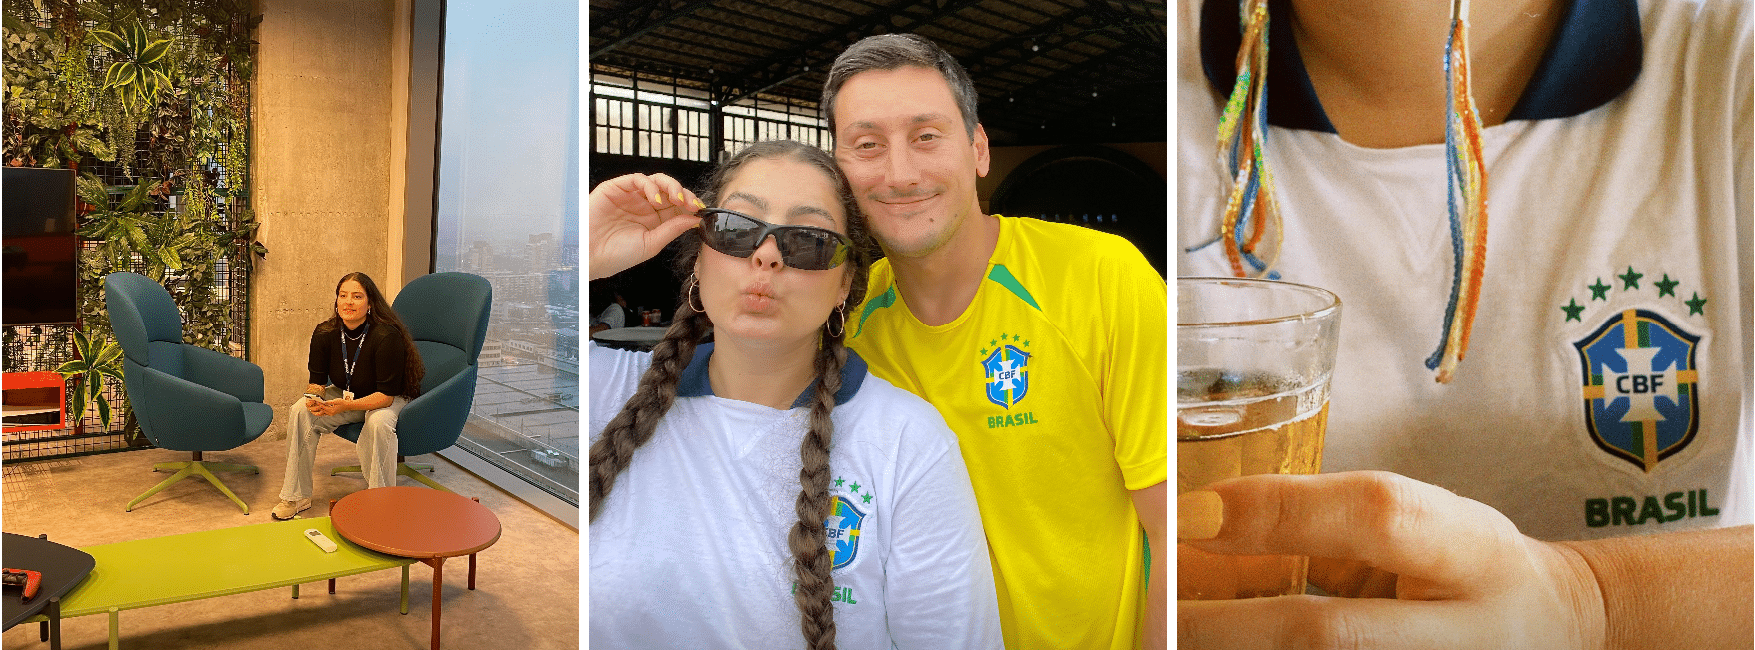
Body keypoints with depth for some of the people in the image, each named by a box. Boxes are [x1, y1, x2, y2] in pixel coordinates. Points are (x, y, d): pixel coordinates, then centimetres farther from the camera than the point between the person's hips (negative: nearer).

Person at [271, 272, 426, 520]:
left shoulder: (387, 336, -29)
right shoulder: (324, 333, -13)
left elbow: (386, 395, -27)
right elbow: (317, 379, -3)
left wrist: (346, 406, -39)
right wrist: (314, 397, -27)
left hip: (391, 399, -5)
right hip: (344, 395, 6)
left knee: (378, 423, -37)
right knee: (300, 411, -17)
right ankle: (296, 496, -5)